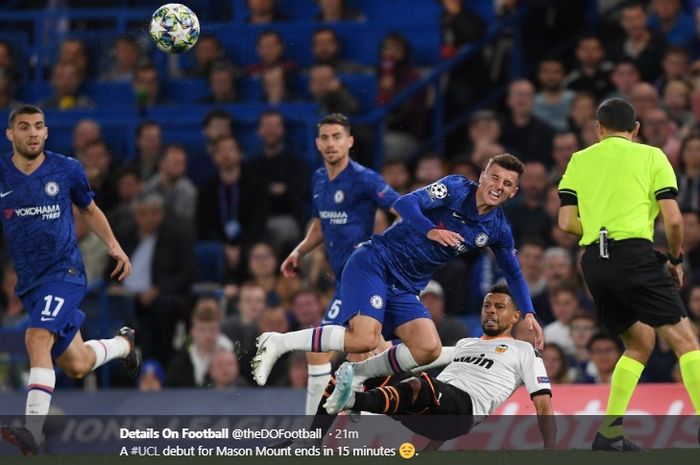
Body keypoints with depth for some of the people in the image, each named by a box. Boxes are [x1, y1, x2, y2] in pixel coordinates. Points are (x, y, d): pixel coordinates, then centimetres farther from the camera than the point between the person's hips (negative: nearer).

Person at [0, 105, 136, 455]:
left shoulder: (67, 170, -2)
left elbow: (89, 210, 15)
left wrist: (113, 246, 4)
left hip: (64, 272, -3)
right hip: (29, 281, 3)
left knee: (37, 338, -29)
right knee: (76, 367, 11)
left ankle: (33, 430, -34)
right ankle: (123, 343, 46)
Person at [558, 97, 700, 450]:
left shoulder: (579, 160, 18)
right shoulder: (651, 156, 8)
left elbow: (567, 223, 13)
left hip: (594, 260, 5)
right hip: (634, 255, -5)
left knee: (640, 343, 19)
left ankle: (609, 433, 12)